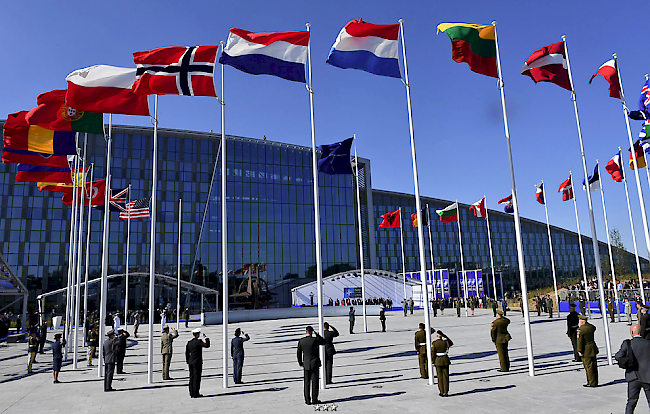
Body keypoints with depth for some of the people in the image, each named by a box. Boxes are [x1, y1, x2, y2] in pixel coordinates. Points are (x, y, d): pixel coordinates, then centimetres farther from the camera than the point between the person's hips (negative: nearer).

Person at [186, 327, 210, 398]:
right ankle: (196, 394, 0)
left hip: (191, 362, 7)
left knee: (192, 378, 11)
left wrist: (188, 362, 20)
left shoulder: (189, 342, 9)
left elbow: (187, 353, 14)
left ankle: (191, 394, 15)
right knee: (196, 378, -3)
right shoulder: (198, 341, -13)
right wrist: (206, 338, -6)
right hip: (197, 362, -7)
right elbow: (207, 345, -20)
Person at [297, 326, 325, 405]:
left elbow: (299, 353, 3)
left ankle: (307, 400, 12)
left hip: (306, 364, 2)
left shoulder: (301, 341, -4)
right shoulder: (315, 340, -12)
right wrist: (317, 334, 9)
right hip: (315, 364, -2)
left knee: (306, 382, 9)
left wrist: (300, 363, 14)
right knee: (315, 382, 5)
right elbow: (323, 342, 8)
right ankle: (314, 399, 8)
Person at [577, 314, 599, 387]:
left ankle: (592, 383, 6)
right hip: (593, 348, 8)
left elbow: (580, 341, -19)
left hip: (586, 351, -8)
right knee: (594, 366, 15)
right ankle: (595, 382, 25)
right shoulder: (591, 327, 3)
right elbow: (594, 328, 30)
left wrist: (580, 351, -12)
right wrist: (587, 323, 19)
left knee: (589, 367, 0)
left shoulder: (580, 329, -20)